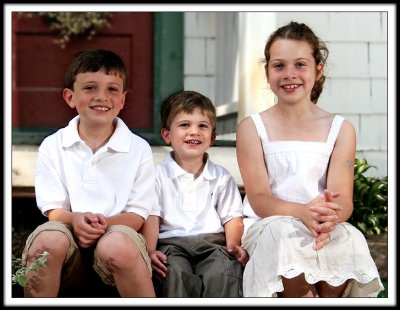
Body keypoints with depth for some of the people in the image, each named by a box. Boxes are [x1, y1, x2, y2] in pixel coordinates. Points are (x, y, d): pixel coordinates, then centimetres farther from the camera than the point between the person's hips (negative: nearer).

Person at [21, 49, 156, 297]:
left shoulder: (138, 149, 4)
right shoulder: (53, 146, 7)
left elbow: (138, 215, 0)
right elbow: (53, 209, 3)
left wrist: (106, 222, -21)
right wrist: (75, 219, -21)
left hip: (117, 233, -1)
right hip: (69, 232, 1)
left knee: (117, 246, -36)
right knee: (48, 240, -33)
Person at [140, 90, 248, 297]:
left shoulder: (222, 177, 19)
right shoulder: (158, 174, 13)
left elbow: (232, 217, 12)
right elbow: (151, 217, 3)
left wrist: (234, 246, -9)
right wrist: (150, 251, -14)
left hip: (212, 241, 1)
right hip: (172, 243, -1)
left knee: (222, 273, -31)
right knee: (175, 272, -34)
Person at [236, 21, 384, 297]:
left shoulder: (340, 129, 8)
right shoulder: (252, 128, 4)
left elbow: (343, 199, -4)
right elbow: (258, 198, -7)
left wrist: (331, 216, -30)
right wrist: (303, 212, -29)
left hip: (325, 230, 1)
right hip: (267, 226, -1)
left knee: (350, 239, -32)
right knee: (283, 233, -35)